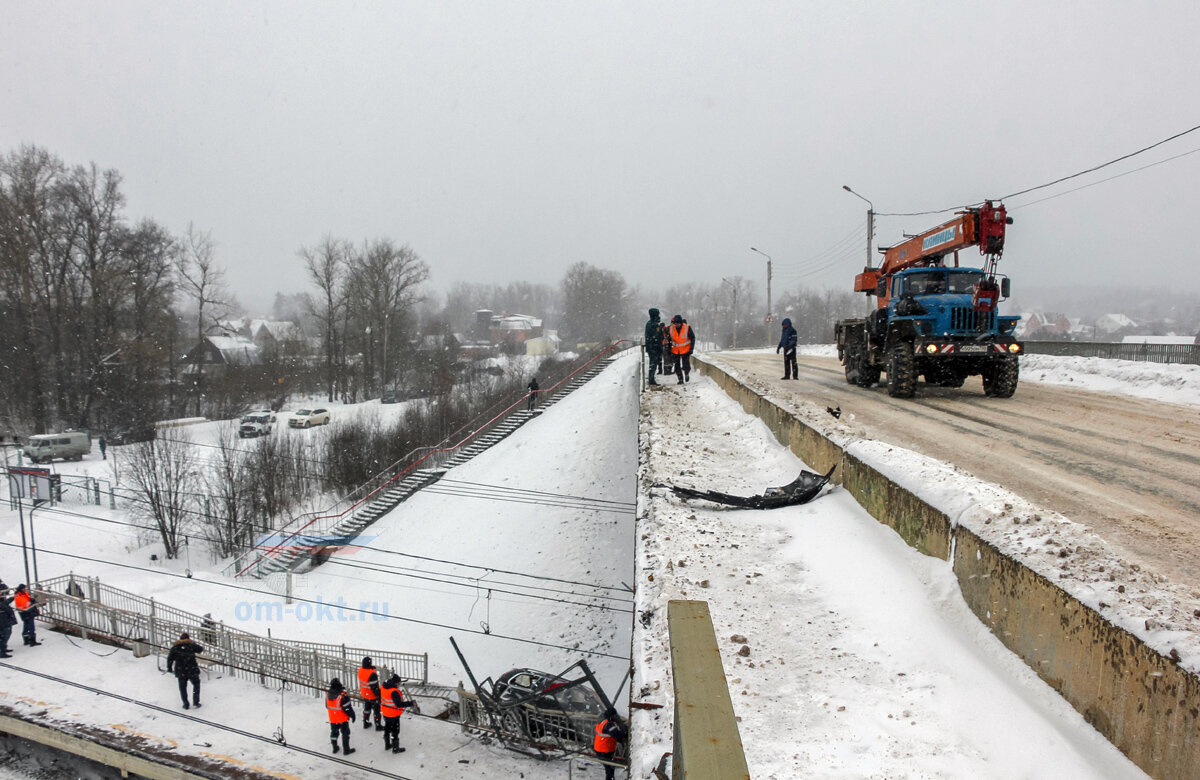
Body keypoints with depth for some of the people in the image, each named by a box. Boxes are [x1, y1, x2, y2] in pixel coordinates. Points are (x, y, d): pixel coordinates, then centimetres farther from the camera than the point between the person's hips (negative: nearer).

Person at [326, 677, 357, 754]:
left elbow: (327, 706, 5)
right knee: (345, 733, 11)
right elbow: (348, 708, -20)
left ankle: (335, 748, 37)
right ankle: (346, 750, 20)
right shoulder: (343, 696, -29)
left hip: (332, 719, 5)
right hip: (343, 719, -5)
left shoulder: (327, 694, -12)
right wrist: (352, 715, -5)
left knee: (334, 732, 23)